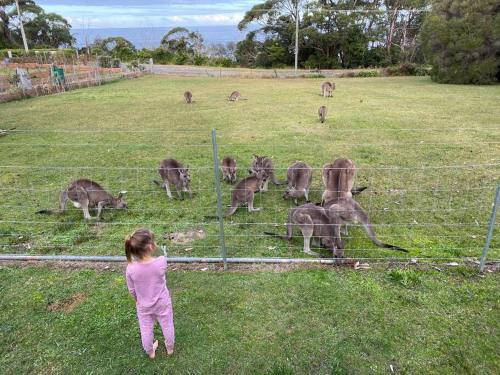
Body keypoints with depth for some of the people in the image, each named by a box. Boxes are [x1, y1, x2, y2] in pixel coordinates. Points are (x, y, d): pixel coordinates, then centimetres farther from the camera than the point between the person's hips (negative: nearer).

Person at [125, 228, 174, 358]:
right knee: (167, 326, 25)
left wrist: (137, 300, 11)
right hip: (162, 303, -1)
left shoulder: (130, 268, -26)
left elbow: (132, 290, -9)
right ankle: (170, 348, 49)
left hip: (143, 306, 1)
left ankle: (150, 352, 51)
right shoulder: (161, 261, -32)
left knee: (146, 330, 26)